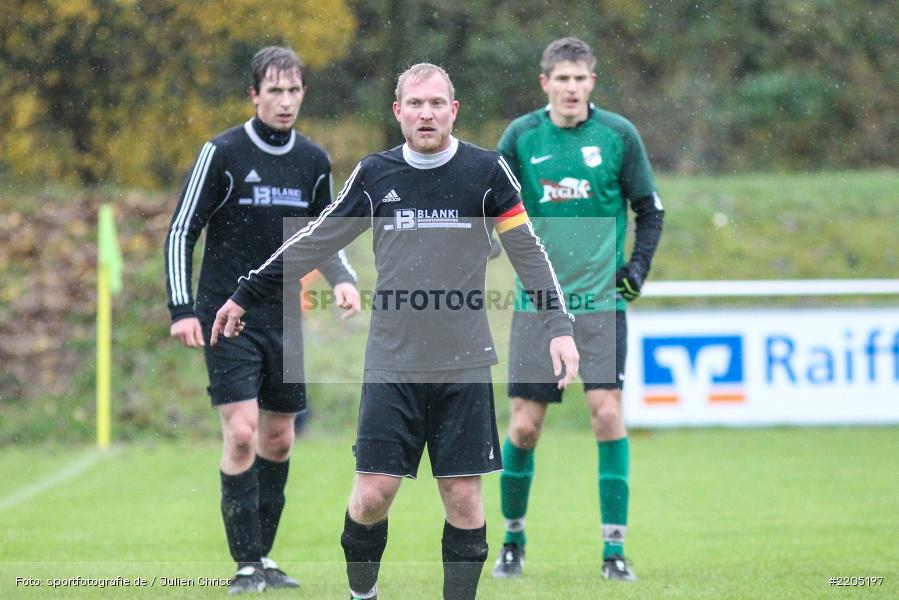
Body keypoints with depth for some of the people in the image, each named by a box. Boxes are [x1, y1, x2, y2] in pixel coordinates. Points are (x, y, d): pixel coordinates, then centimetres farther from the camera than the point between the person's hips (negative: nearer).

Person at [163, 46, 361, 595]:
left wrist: (343, 279, 0)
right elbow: (182, 232, -5)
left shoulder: (314, 162, 6)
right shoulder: (223, 153, -9)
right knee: (241, 433, -14)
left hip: (282, 319, 5)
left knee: (278, 439, 8)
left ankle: (262, 555, 20)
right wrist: (183, 309, -13)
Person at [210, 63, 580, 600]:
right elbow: (315, 242, 14)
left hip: (464, 365, -1)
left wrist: (559, 327, -4)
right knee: (372, 495, -4)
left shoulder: (487, 171, 0)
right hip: (392, 364, 1)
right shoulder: (374, 174, 5)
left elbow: (529, 251, 4)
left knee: (463, 497, -1)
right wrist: (246, 296, 18)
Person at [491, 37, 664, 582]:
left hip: (601, 301, -1)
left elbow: (650, 208, 8)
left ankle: (615, 548, -5)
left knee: (607, 412, -12)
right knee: (524, 426, 0)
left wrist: (639, 263, -4)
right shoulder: (521, 136, 0)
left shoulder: (618, 135, -1)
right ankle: (513, 541, 20)